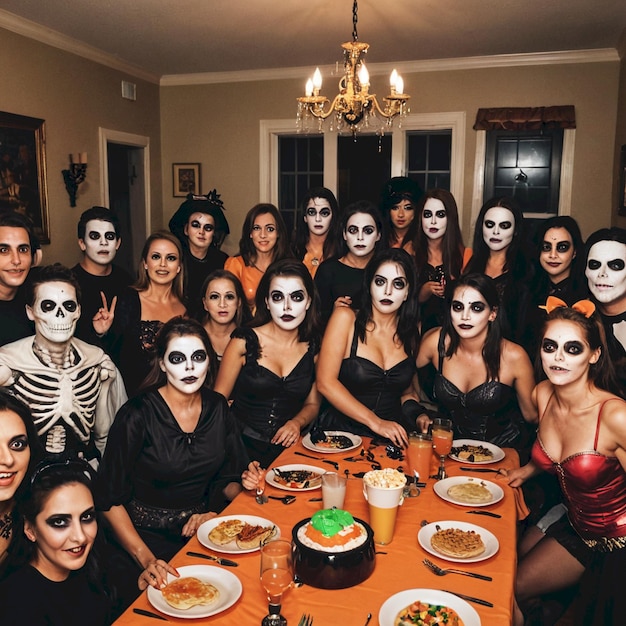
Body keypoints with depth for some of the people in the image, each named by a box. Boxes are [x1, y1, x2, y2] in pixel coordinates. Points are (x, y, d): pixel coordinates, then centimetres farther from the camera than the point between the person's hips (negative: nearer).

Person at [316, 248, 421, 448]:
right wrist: (376, 422, -16)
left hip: (391, 438, 4)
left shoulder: (410, 332, 8)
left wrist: (417, 414, -3)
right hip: (340, 431, -3)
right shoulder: (345, 318, -5)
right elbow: (325, 382, -12)